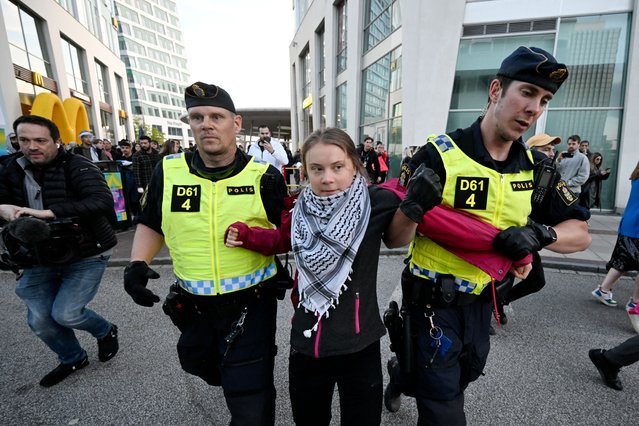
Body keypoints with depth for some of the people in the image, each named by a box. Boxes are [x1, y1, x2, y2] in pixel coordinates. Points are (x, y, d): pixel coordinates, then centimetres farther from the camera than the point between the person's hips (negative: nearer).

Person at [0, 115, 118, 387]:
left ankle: (106, 332, 23)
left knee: (65, 314, -10)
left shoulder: (77, 167, -17)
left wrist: (48, 212, -35)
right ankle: (72, 359, 38)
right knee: (40, 321, 10)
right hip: (40, 260, 6)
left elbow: (103, 201, -32)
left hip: (86, 256, -6)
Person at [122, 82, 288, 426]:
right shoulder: (168, 171, -3)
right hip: (194, 305, 5)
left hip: (251, 305, -4)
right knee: (201, 367, 32)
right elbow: (151, 225, 10)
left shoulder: (264, 177, -12)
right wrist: (137, 263, -4)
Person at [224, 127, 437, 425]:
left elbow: (397, 237, 1)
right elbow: (280, 241, 15)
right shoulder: (300, 212, -4)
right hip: (306, 341, 4)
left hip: (359, 343, -3)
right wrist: (244, 235, 1)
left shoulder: (374, 203, -16)